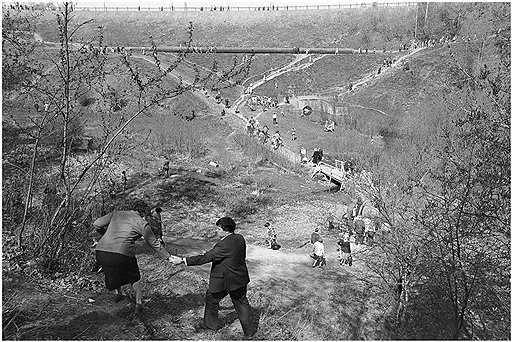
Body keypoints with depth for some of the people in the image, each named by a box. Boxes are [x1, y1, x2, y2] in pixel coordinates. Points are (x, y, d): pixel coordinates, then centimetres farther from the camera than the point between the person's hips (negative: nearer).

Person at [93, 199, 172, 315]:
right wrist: (168, 257, 23)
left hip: (100, 251, 4)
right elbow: (154, 243, 12)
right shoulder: (142, 223, 6)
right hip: (122, 253, -4)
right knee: (134, 277, 23)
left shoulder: (116, 214, 15)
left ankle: (118, 293, 49)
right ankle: (138, 304, 23)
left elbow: (96, 224, 7)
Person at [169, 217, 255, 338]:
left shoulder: (223, 245, -29)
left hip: (224, 281, -7)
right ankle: (249, 331, 25)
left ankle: (211, 323, 36)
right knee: (241, 302, 18)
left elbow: (204, 258, -28)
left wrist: (183, 260, -24)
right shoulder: (240, 238, -4)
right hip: (240, 278, 7)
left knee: (212, 298, 18)